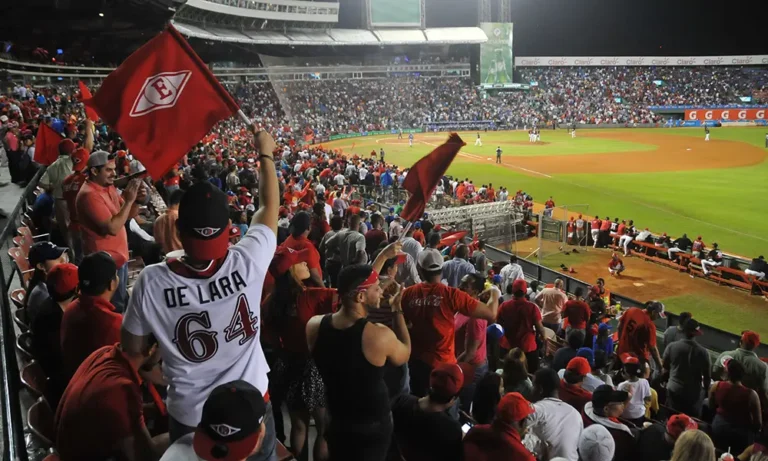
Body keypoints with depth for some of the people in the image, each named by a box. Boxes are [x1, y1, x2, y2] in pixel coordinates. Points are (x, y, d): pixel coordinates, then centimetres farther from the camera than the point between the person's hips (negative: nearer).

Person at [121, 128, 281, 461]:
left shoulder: (152, 282, -22)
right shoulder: (247, 263, -24)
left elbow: (132, 348, -6)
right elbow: (269, 206, -4)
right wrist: (265, 154, 9)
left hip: (189, 417, 0)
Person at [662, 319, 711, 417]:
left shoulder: (671, 347, -10)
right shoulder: (703, 352, -14)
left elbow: (665, 368, 3)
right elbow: (707, 376, -5)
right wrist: (706, 390, 13)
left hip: (674, 390, 1)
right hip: (694, 393, -1)